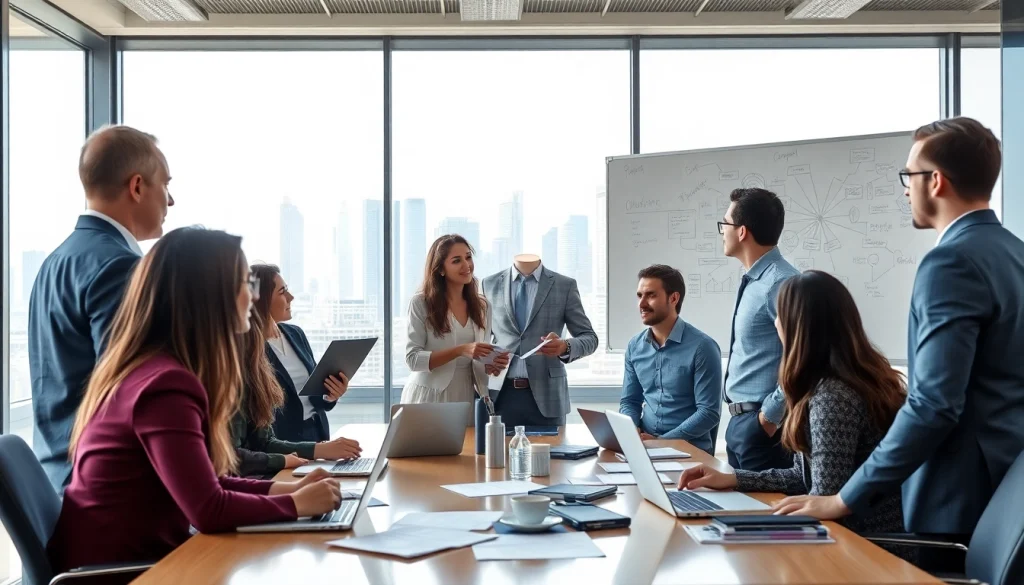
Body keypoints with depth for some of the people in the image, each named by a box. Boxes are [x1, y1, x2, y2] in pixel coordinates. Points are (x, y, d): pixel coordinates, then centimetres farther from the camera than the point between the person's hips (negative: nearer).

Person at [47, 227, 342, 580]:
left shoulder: (149, 369, 8)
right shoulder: (165, 384, -22)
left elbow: (200, 482, 13)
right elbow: (209, 510, -26)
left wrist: (280, 488, 2)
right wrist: (295, 504, -12)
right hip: (119, 567, -9)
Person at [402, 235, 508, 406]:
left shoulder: (483, 307, 6)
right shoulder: (421, 303, -8)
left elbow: (479, 364, 11)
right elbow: (413, 358, -14)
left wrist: (491, 366, -12)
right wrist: (461, 350, -24)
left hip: (464, 398, 4)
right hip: (428, 397, -4)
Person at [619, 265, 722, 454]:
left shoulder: (702, 347, -9)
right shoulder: (634, 346, 8)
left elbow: (709, 412, -12)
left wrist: (661, 441, -17)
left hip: (690, 449, -4)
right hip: (644, 445, 4)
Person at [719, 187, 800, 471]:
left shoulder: (779, 283, -19)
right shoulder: (754, 282, 11)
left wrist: (770, 416, -18)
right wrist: (742, 419, 15)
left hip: (762, 425, -9)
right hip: (740, 421, 9)